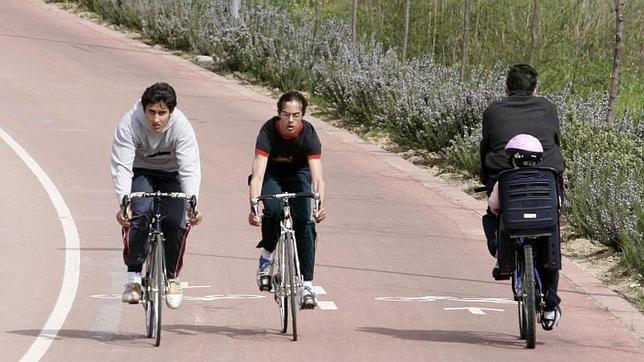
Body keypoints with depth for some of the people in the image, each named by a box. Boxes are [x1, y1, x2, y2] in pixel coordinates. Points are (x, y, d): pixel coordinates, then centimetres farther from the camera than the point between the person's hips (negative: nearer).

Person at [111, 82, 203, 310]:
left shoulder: (181, 126, -27)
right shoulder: (129, 124, -28)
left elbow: (190, 169, -33)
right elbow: (121, 166, -32)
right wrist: (124, 202, -47)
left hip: (171, 174, 1)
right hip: (140, 173, -1)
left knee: (176, 221, -18)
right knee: (139, 214, -27)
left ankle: (172, 278, 5)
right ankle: (133, 278, -18)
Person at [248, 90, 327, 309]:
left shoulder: (308, 134, -28)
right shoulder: (268, 131, -31)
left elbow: (317, 177, -35)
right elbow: (258, 175, -37)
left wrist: (320, 205, -53)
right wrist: (254, 206, -50)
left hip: (298, 173, 1)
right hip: (271, 174, -1)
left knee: (304, 222, -17)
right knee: (272, 210, -30)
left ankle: (306, 285, -11)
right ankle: (266, 255, -3)